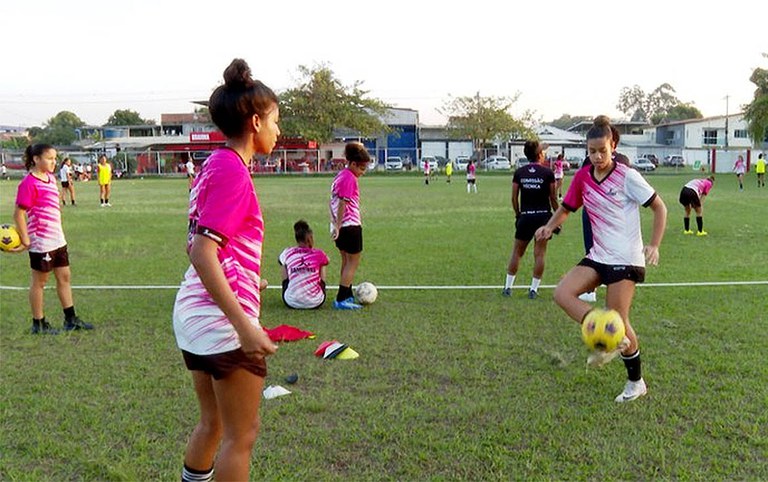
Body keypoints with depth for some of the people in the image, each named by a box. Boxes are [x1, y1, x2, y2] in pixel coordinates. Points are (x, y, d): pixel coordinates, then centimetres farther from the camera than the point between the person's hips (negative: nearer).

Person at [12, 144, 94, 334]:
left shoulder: (50, 178, 9)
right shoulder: (29, 183, -17)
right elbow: (18, 213, -17)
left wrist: (58, 232, 16)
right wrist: (25, 240, -16)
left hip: (57, 239, 8)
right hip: (41, 242, -8)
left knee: (64, 277, 14)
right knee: (39, 282, 5)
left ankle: (70, 319, 25)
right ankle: (38, 324, 19)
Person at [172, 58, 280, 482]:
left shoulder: (215, 164, 10)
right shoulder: (232, 169, -16)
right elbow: (202, 253, -24)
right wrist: (245, 327, -26)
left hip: (195, 314, 9)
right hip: (225, 320, -9)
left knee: (212, 423, 21)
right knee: (242, 435, 5)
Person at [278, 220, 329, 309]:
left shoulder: (287, 253, -2)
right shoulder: (318, 254, -5)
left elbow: (280, 260, 24)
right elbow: (326, 261, 21)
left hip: (291, 303, 0)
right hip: (315, 303, 0)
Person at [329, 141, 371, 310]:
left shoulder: (340, 175, 15)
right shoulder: (349, 178, -15)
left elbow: (335, 201, 18)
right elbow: (343, 203, -20)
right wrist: (338, 226, -21)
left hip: (340, 226, 10)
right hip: (350, 226, -10)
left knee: (347, 262, 17)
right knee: (353, 263, -3)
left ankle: (347, 296, 23)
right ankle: (341, 299, -5)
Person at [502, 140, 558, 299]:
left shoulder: (519, 172, 2)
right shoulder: (548, 173, -5)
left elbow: (514, 198, 2)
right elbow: (553, 198, -2)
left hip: (525, 216, 2)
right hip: (543, 216, -2)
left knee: (517, 252, 12)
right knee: (540, 253, 5)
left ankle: (508, 287, 14)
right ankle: (534, 289, 5)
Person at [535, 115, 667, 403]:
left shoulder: (627, 176, -11)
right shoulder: (582, 177, 3)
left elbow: (659, 207, -4)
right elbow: (566, 208, 16)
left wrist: (654, 245, -14)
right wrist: (550, 226, -5)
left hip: (626, 259, -6)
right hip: (598, 256, 6)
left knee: (617, 320, -3)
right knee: (562, 293, -13)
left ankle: (636, 382, 18)